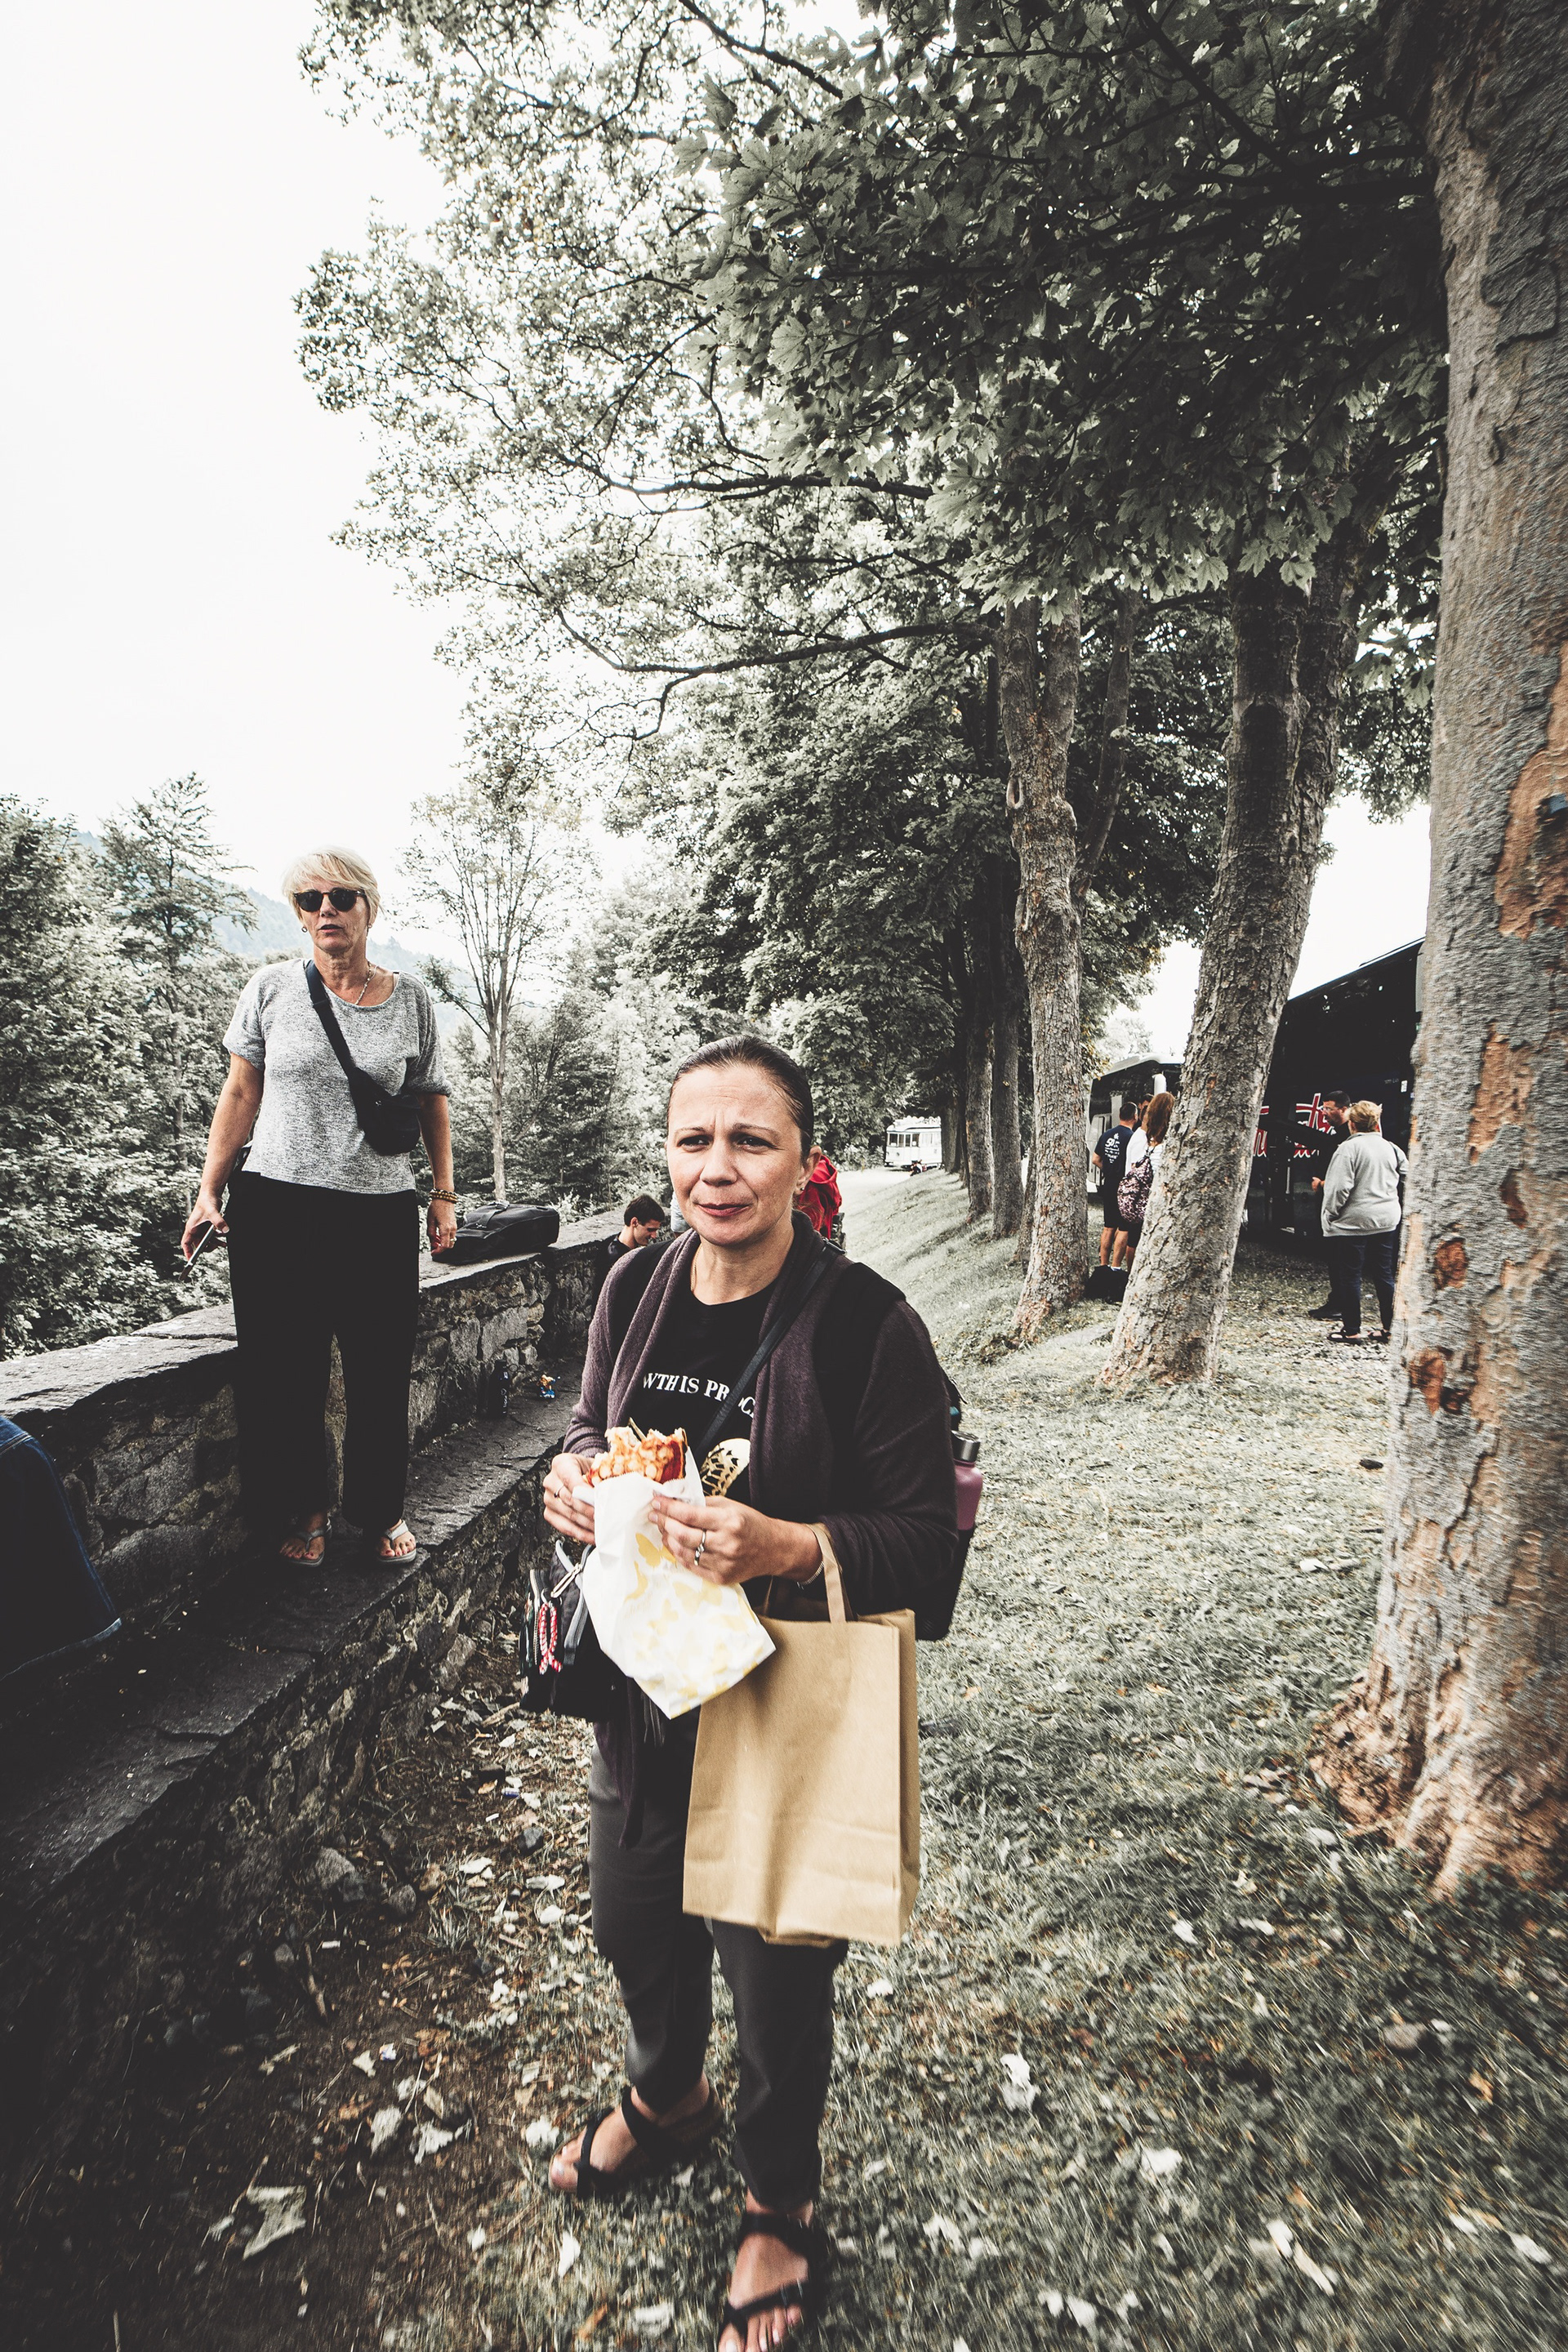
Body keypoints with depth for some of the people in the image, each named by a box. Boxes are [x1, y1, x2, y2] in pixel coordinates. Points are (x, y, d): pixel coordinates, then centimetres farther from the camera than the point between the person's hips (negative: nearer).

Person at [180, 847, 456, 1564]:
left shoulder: (410, 999, 5)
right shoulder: (271, 988, 3)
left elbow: (430, 1102, 11)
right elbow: (241, 1093, 8)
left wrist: (444, 1195, 8)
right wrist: (211, 1190, 3)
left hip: (381, 1213, 1)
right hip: (276, 1206, 0)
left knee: (381, 1372, 3)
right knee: (284, 1371, 3)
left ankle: (380, 1506, 24)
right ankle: (302, 1508, 23)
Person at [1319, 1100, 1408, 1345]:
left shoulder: (1349, 1148, -13)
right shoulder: (1391, 1148, 6)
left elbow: (1340, 1187, -18)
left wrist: (1330, 1214, -7)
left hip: (1353, 1221, -6)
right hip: (1387, 1221, 6)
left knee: (1350, 1276, 1)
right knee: (1384, 1276, 13)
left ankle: (1352, 1331, 5)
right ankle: (1390, 1327, 17)